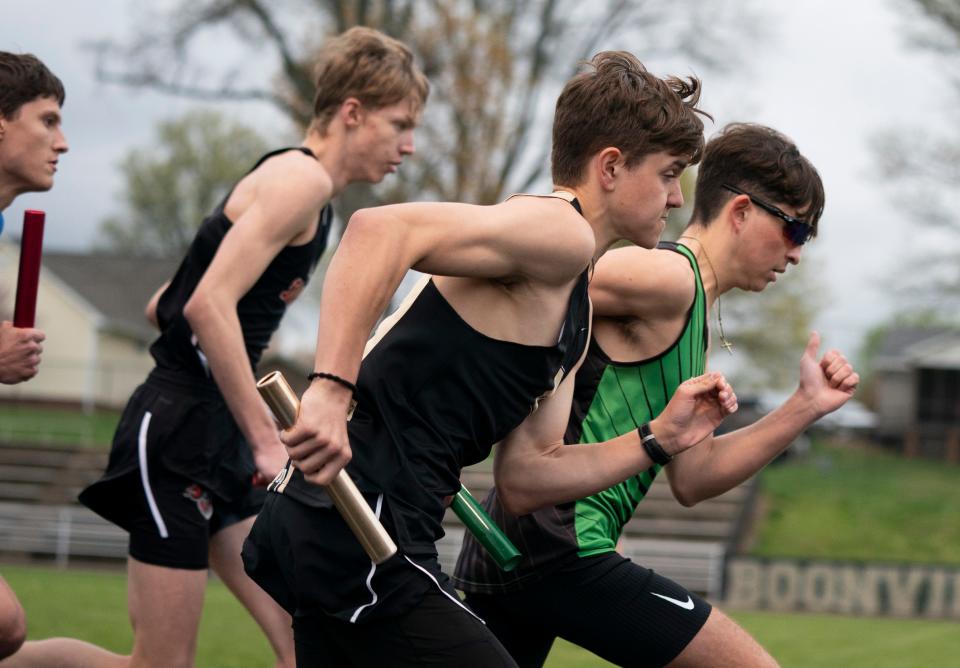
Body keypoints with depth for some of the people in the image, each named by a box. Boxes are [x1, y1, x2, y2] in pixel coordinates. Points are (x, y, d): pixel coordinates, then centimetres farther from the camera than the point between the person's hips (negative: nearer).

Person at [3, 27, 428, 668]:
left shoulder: (307, 194, 20)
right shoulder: (302, 179, -10)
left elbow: (163, 306, 23)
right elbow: (209, 304, -23)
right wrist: (266, 440, -21)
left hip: (223, 442, 10)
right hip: (180, 430, -10)